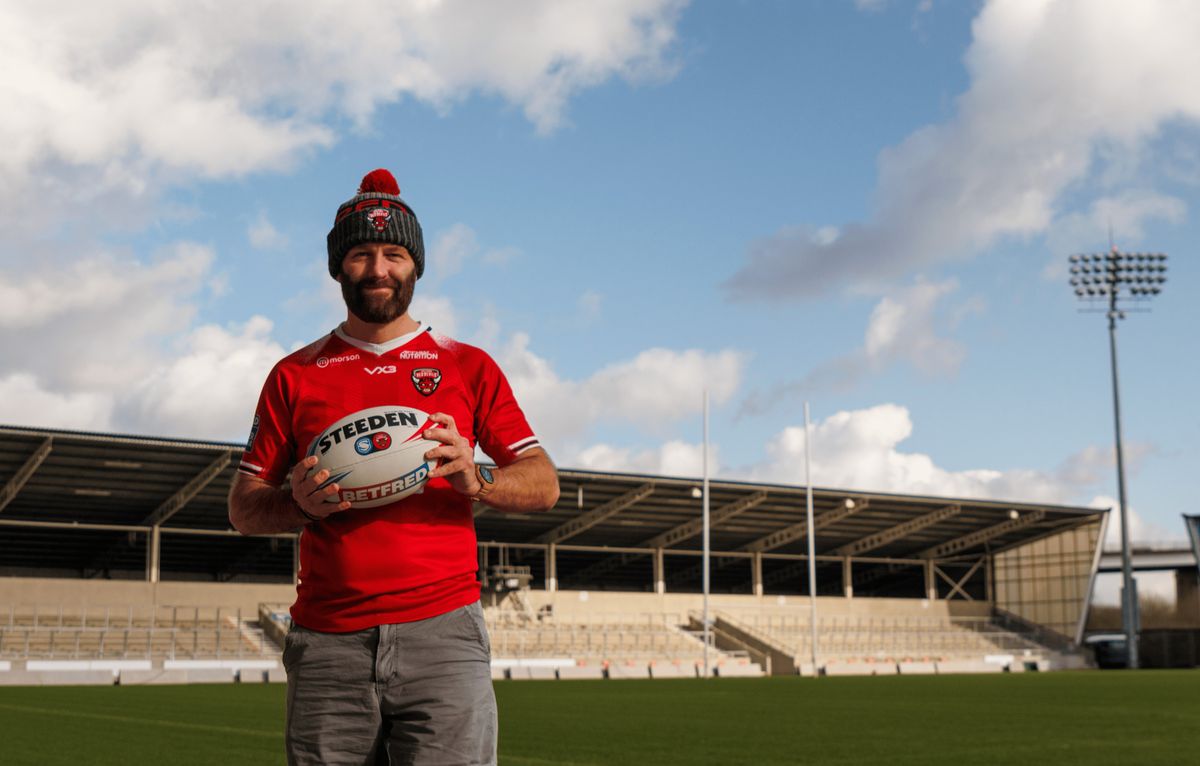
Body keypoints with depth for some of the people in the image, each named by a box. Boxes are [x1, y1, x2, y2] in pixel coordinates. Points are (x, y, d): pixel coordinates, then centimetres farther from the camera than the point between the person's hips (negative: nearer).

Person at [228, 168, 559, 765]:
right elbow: (242, 509, 13)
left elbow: (543, 484, 9)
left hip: (441, 633, -1)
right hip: (328, 643, 1)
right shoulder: (295, 376, 13)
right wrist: (300, 503, -9)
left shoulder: (469, 367, 11)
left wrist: (477, 480, -12)